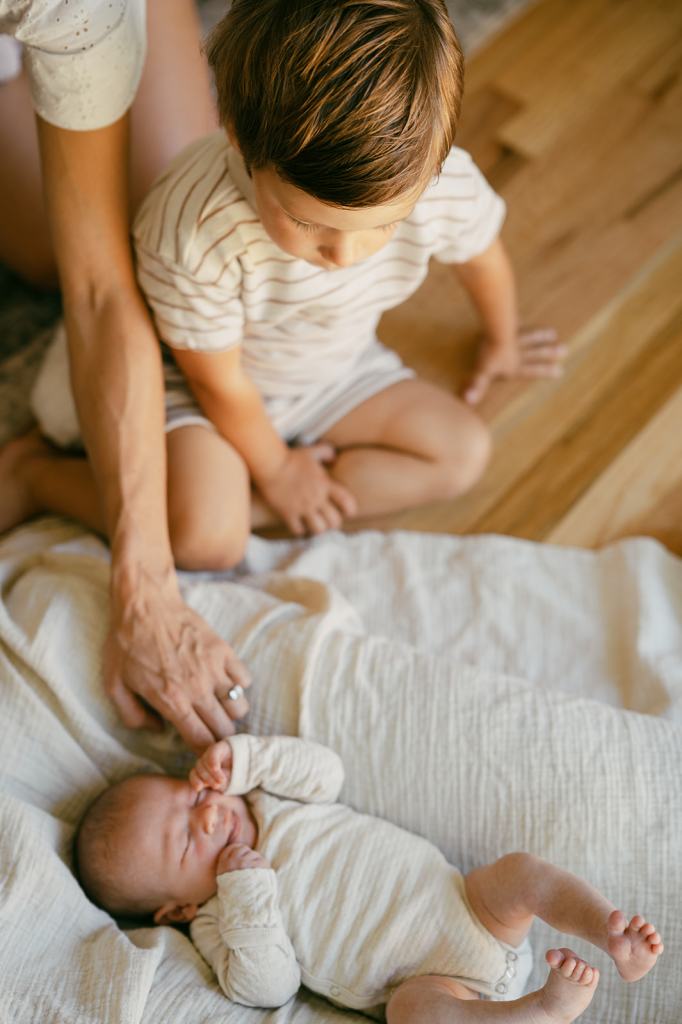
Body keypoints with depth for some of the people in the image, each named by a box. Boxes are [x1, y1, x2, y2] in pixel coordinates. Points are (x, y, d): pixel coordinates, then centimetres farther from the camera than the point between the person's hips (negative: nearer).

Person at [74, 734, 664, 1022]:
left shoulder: (259, 804, 8)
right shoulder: (216, 922, -4)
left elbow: (325, 771, -1)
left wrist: (243, 758, -10)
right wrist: (245, 890, -24)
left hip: (464, 903, 4)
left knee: (519, 870, -18)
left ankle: (614, 937, -18)